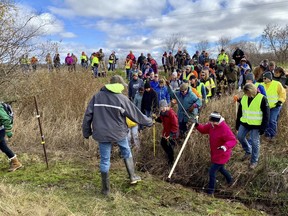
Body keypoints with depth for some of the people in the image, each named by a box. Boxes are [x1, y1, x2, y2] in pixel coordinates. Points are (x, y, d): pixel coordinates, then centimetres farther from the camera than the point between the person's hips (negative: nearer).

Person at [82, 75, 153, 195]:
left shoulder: (97, 96, 1)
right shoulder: (122, 98, -7)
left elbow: (88, 115, 1)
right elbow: (135, 114, -1)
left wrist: (86, 132, 10)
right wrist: (149, 122, 12)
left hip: (102, 134, 2)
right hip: (119, 133, -2)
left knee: (104, 160, 10)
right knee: (127, 154, 23)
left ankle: (106, 188, 19)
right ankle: (132, 176, 31)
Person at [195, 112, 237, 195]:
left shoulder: (225, 129, -30)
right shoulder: (212, 125, -6)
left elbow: (233, 140, -32)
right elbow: (204, 129, 2)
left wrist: (225, 147, -49)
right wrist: (197, 125, -17)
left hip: (222, 155, -9)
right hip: (215, 153, 9)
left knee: (212, 172, -4)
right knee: (220, 168, 30)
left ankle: (210, 191, 14)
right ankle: (230, 180, 57)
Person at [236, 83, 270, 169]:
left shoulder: (262, 99, -15)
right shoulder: (244, 98, 2)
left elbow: (266, 115, -12)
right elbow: (240, 112, 11)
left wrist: (263, 127, -14)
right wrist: (237, 123, 12)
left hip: (256, 125, -6)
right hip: (244, 123, 6)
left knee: (255, 142, 2)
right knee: (240, 137, 8)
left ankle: (254, 161, 20)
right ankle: (248, 151, 34)